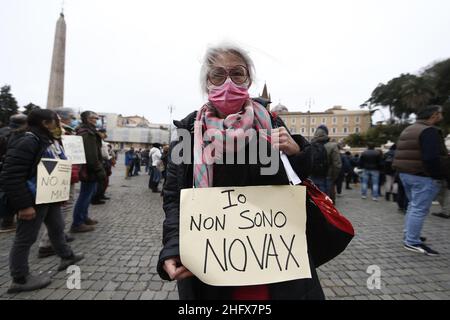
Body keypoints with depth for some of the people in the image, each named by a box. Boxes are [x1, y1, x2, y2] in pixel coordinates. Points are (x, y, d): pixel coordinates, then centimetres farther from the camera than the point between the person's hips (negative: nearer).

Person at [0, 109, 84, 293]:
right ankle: (20, 279, 21)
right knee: (26, 237, 5)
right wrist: (23, 205, -26)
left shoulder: (49, 141, 9)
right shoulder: (27, 142, -21)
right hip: (34, 200, -9)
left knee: (57, 228, 22)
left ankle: (66, 256, 40)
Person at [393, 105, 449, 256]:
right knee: (419, 209, -4)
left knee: (413, 206, 19)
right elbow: (432, 158, -23)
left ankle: (410, 235, 27)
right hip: (423, 176, -10)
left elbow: (402, 155, 19)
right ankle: (412, 242, 0)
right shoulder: (429, 131, -14)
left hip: (405, 173, 10)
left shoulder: (407, 130, 16)